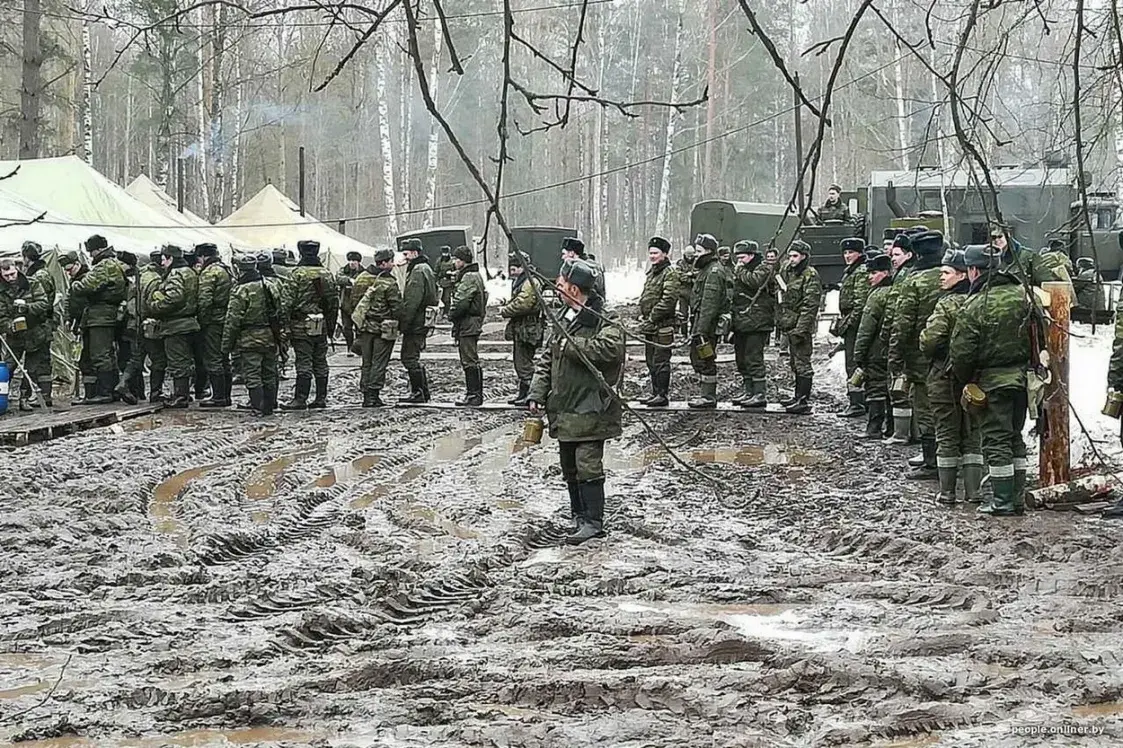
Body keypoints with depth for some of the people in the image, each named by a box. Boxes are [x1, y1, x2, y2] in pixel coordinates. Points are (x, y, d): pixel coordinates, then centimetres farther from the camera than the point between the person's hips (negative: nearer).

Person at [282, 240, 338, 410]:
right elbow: (334, 302, 12)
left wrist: (286, 325, -6)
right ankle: (321, 398, 13)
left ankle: (300, 399, -7)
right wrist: (331, 325, 19)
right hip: (322, 326, 5)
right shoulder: (327, 274, 7)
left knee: (303, 363, -6)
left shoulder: (297, 274, -9)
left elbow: (290, 301, -11)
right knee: (320, 362, 10)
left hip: (302, 326, -5)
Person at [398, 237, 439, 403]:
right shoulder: (425, 269, 18)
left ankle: (417, 392, -3)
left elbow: (412, 302, -21)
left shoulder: (418, 272, -15)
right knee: (413, 358, 16)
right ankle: (423, 392, 20)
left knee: (409, 358, -6)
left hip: (415, 321, -10)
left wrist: (403, 324, -20)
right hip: (422, 322, 10)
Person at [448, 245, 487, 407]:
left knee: (470, 361, -8)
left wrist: (452, 314, -6)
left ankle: (475, 395, -7)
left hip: (467, 325, -11)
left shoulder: (469, 277, -16)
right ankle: (472, 393, 19)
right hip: (471, 324, 11)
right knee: (469, 360, 14)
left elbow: (461, 302, -23)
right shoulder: (474, 275, 18)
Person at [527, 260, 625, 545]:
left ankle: (593, 522, -6)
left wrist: (571, 345, -21)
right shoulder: (565, 322, 14)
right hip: (564, 409, 8)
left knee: (588, 465, -11)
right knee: (569, 468, 13)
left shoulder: (604, 323, -11)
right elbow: (546, 361, 17)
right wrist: (537, 393, 5)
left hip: (590, 409, -8)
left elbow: (609, 349, -31)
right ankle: (579, 516, 24)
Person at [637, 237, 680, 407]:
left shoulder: (670, 273, -11)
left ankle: (663, 395, -2)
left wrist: (651, 318, -18)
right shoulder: (651, 272, 17)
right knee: (651, 361, 14)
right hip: (650, 325, 9)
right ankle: (656, 393, 21)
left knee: (661, 361, -6)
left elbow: (668, 300, -19)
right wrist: (643, 317, 11)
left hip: (663, 325, -9)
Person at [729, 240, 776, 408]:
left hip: (756, 323, -9)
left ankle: (760, 394, -8)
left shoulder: (764, 268, -5)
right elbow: (734, 294, 28)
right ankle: (747, 392, 21)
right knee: (742, 360, 12)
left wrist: (740, 271, -12)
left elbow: (755, 281, -26)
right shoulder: (742, 271, 20)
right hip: (741, 323, 9)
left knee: (754, 359, -11)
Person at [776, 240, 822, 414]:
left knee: (802, 363, -9)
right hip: (790, 326, 10)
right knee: (795, 362, 16)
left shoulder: (810, 275, -12)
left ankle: (804, 401, -8)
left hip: (802, 325, -10)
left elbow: (810, 305, -18)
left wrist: (800, 329, -23)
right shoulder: (791, 274, 17)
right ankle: (798, 396, 24)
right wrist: (782, 322, 20)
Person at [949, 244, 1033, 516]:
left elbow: (961, 352, -13)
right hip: (1021, 378, 6)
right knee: (1014, 437, 15)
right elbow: (1034, 335, 9)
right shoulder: (1021, 295, 0)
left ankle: (1003, 501, 1)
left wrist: (964, 379, 4)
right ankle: (1018, 497, 19)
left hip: (991, 382, -6)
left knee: (995, 439, 1)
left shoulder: (975, 305, -17)